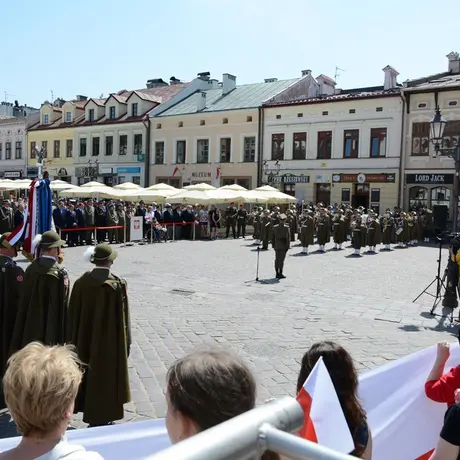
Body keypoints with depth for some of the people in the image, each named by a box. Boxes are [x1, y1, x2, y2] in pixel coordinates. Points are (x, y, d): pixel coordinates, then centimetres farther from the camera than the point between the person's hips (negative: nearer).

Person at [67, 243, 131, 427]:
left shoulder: (81, 282, -5)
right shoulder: (117, 284, -15)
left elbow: (73, 314, 2)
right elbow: (123, 316, -11)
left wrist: (75, 340, 12)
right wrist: (125, 341, 1)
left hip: (85, 339, 4)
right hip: (110, 340, -4)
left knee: (88, 373, 18)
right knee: (106, 376, 8)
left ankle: (90, 412, 31)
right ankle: (103, 417, 17)